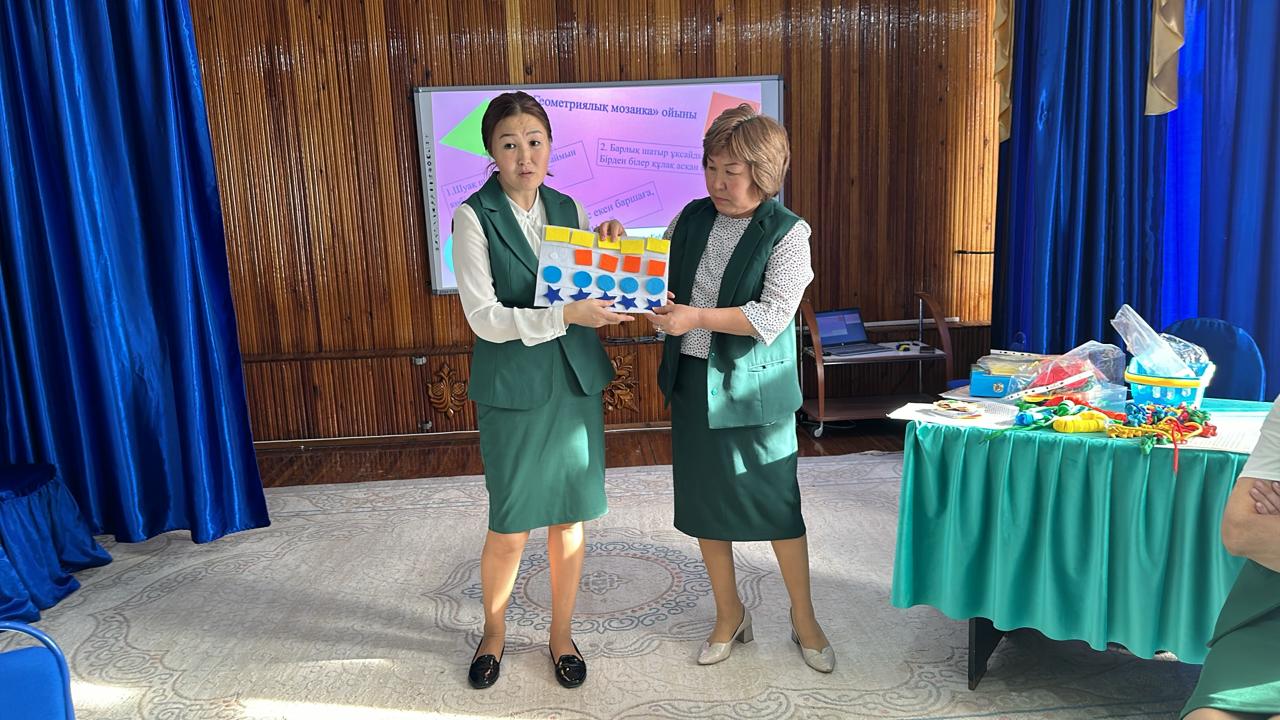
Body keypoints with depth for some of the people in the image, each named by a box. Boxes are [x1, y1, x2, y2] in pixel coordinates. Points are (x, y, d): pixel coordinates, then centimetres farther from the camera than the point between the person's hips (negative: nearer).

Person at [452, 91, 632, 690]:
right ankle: (494, 633, 34)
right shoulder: (474, 217, -9)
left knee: (571, 517, 12)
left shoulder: (568, 209, 5)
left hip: (577, 381, 4)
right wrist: (565, 316, -24)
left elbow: (589, 297, 10)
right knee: (511, 526, 6)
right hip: (513, 388, -4)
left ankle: (561, 634, 33)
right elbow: (484, 316, -16)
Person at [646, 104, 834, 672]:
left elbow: (772, 316, -19)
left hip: (753, 386, -5)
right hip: (692, 380, 5)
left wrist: (697, 317, -25)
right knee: (704, 501, 13)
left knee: (777, 503, 5)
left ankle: (804, 619, 27)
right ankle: (729, 615, 32)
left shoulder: (787, 232, -9)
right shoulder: (692, 218, 5)